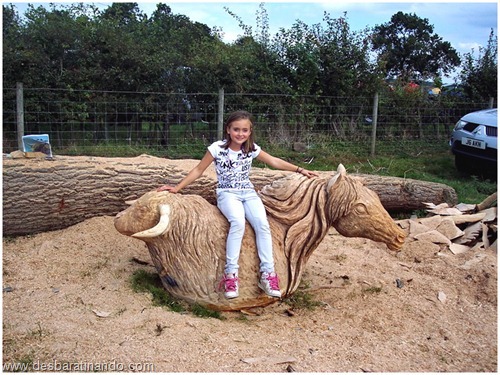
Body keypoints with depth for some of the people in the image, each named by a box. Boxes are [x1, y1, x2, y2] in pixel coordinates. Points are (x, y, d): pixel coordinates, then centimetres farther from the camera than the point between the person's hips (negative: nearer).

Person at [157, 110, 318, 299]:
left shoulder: (252, 149, 3)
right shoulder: (217, 148, -6)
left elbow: (274, 161, 13)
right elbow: (198, 170, 1)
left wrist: (300, 170, 12)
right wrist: (177, 187, -3)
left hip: (248, 192, 4)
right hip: (227, 193, -3)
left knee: (262, 224, -23)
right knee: (238, 222, -34)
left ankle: (267, 274, -17)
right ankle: (231, 274, -27)